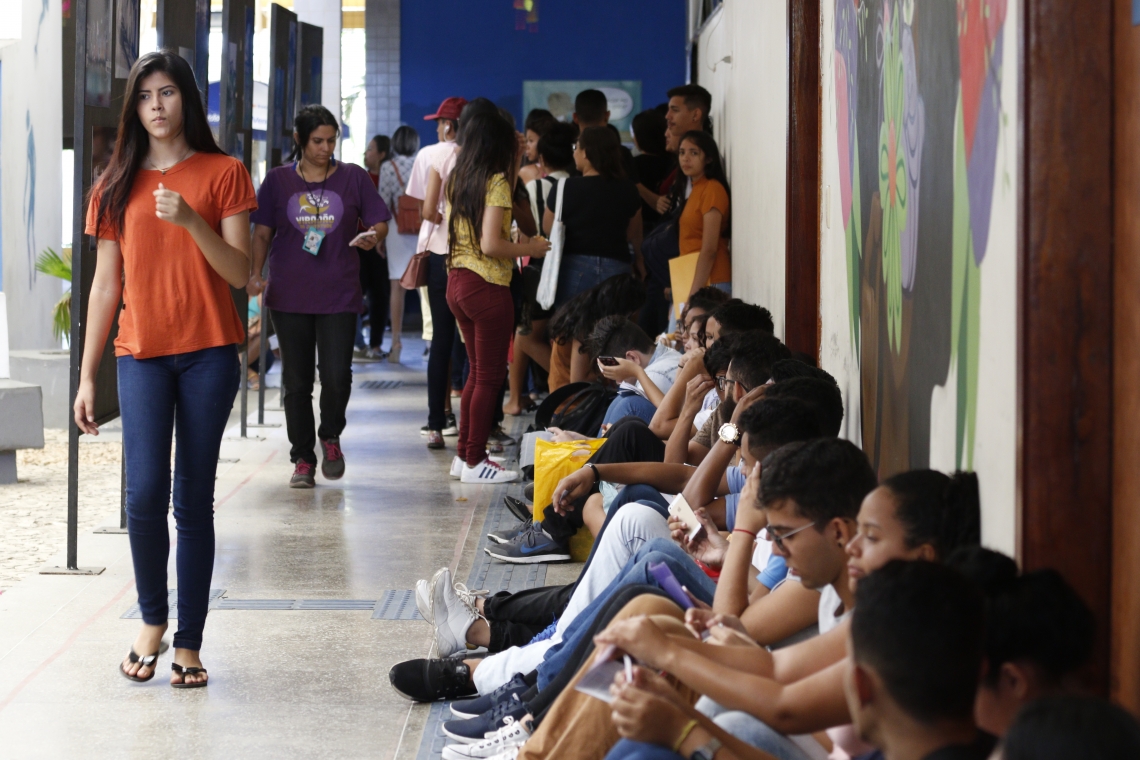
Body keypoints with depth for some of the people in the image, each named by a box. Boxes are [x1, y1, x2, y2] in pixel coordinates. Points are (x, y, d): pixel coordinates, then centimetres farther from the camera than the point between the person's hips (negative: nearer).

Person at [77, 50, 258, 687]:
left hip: (208, 355, -1)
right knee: (146, 494, -11)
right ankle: (153, 618, 12)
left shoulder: (223, 174, 3)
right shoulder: (118, 185, 10)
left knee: (194, 501, 1)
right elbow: (106, 286, 10)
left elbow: (241, 272, -4)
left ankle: (189, 643, 8)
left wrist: (191, 220, -19)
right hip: (142, 354, 1)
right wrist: (87, 376, 7)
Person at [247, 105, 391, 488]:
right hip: (289, 295, 1)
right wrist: (255, 273, -6)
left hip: (339, 295, -1)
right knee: (296, 381, 4)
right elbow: (262, 232, 8)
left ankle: (330, 437, 19)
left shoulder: (353, 177, 5)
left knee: (337, 376, -10)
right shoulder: (278, 180, 6)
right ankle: (303, 459, 15)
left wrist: (374, 236, -15)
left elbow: (380, 222, 8)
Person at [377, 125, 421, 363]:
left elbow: (383, 203, -2)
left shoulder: (388, 167, -1)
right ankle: (432, 338, 7)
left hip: (398, 228, -2)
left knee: (397, 285, 0)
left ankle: (396, 343, -3)